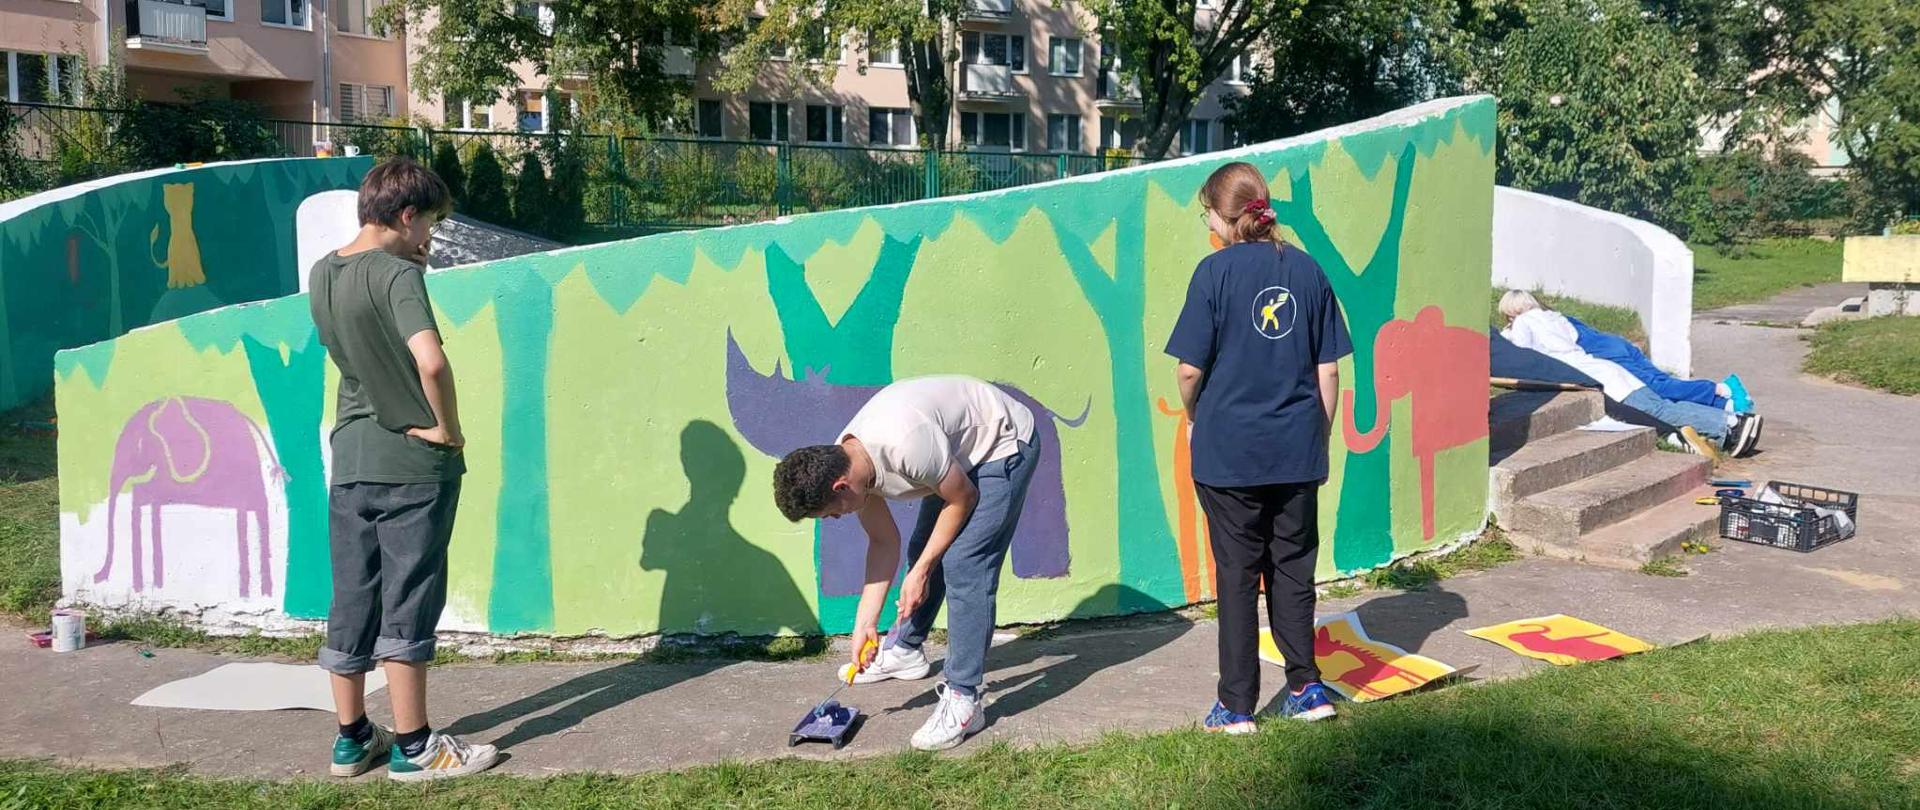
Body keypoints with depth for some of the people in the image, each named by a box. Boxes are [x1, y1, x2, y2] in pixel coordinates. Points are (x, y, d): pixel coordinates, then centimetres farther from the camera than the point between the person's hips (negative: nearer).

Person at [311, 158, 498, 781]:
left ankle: (352, 738, 23)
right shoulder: (398, 275, -16)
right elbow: (430, 360, -31)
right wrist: (448, 427, -16)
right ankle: (413, 748, 9)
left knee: (350, 603, 12)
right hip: (413, 464, -7)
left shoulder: (322, 274, 7)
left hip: (350, 461, 7)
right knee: (407, 605, 1)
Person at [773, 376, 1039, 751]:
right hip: (960, 453, 8)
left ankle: (963, 700, -13)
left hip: (1004, 443, -8)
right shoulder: (847, 464, -11)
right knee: (922, 550, 15)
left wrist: (921, 571, -15)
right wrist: (865, 623, -6)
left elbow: (963, 499, -22)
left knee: (964, 566, -17)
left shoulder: (905, 445, -38)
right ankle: (906, 651, 38)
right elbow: (884, 541, -1)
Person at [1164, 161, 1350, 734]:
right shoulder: (1307, 269, 4)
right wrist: (1319, 439, 15)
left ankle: (1237, 707, 12)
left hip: (1229, 451, -4)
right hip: (1297, 452, 4)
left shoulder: (1216, 271, -9)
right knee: (1293, 568, 16)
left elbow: (1189, 369, -12)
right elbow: (1329, 370, 5)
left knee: (1237, 574, 5)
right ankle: (1307, 689, 21)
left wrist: (1196, 415, 8)